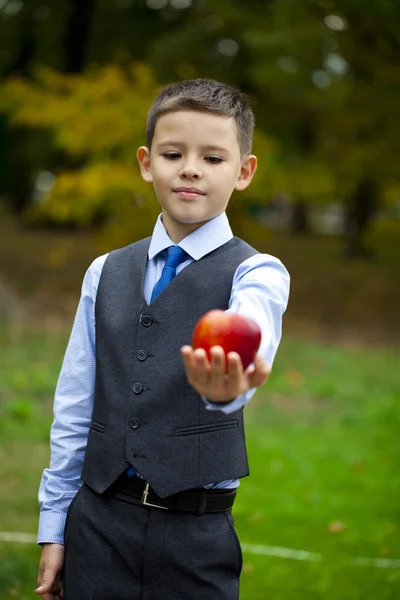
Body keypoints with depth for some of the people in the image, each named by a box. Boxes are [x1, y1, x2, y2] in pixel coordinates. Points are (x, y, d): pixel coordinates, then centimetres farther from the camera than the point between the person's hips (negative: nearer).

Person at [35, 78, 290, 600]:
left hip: (196, 535, -3)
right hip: (98, 520, 3)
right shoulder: (106, 274, 9)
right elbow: (74, 408, 11)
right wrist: (53, 528, 9)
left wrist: (226, 382, -49)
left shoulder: (255, 273, -2)